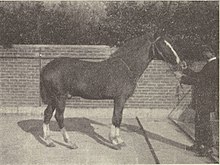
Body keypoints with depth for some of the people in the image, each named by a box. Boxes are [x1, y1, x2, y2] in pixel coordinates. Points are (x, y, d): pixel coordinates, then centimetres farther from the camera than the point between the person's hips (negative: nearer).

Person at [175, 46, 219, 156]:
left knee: (204, 123, -1)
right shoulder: (210, 64, 13)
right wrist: (186, 70, 16)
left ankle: (207, 148, 10)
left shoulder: (214, 65, -19)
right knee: (199, 122, 17)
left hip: (205, 100, -10)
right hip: (201, 99, 10)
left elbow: (200, 80, -21)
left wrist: (182, 77, -17)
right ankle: (198, 145, 28)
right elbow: (199, 76, 19)